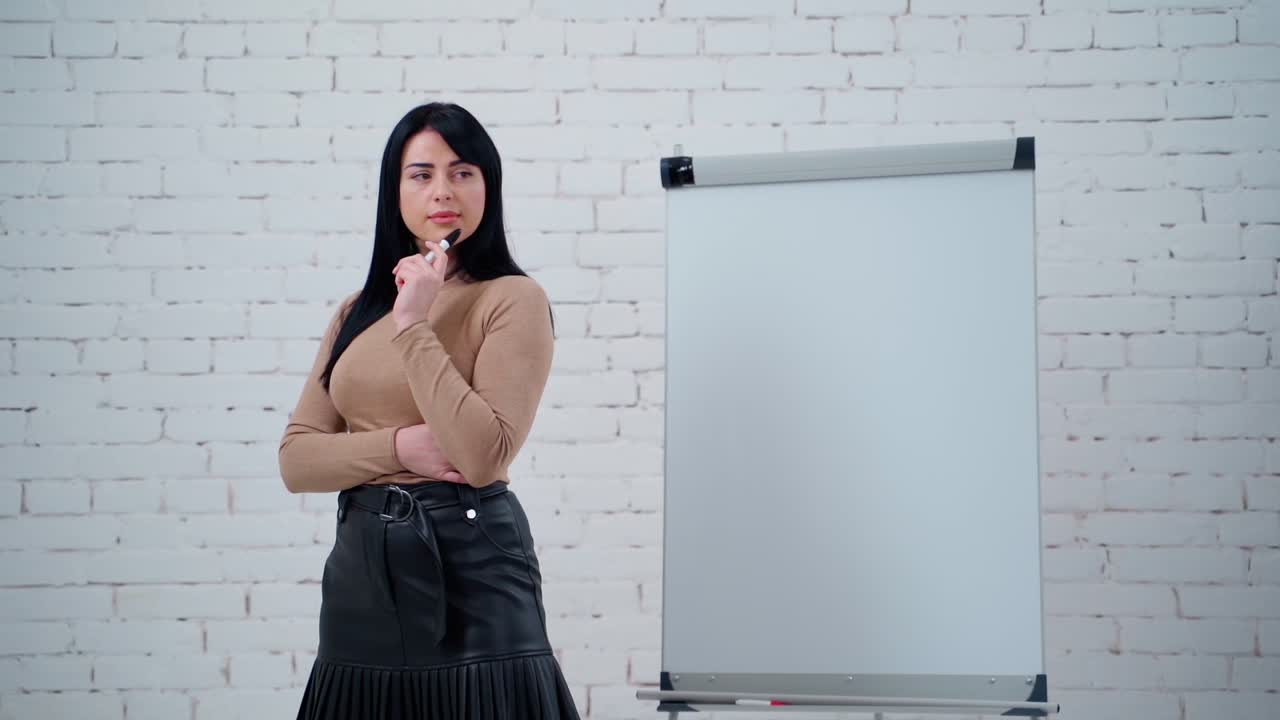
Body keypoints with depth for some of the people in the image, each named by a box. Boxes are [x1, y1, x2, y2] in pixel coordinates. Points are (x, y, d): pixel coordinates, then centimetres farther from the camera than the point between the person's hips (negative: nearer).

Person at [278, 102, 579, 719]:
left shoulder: (513, 299, -6)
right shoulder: (358, 311, 12)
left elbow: (483, 457, -17)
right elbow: (296, 459, 5)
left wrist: (414, 326, -14)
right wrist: (400, 446, -12)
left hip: (466, 566, -5)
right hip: (361, 567, 5)